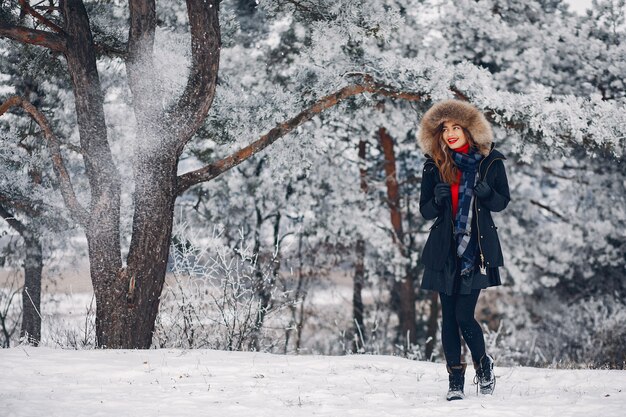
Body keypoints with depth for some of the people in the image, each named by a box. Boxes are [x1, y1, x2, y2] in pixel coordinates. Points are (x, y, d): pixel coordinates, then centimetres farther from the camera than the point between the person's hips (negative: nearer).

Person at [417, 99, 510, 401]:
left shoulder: (490, 161, 1)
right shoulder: (435, 166, 4)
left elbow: (503, 202, 8)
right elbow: (425, 211, 6)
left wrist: (487, 193, -14)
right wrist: (438, 199, -16)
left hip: (477, 248, -2)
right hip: (445, 250, 2)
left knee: (464, 316, -7)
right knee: (449, 317, 3)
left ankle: (483, 364, 20)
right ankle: (455, 380, 12)